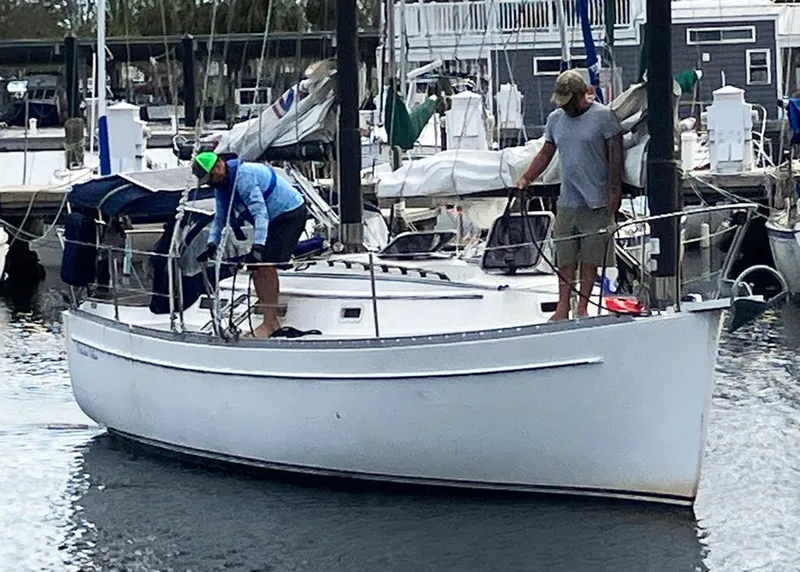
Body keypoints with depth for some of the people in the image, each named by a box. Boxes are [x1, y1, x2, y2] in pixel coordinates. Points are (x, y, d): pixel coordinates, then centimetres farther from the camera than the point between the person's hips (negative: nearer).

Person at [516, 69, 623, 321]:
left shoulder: (603, 116, -5)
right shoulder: (555, 119, 11)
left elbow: (616, 156, -6)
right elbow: (546, 154, 21)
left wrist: (615, 193, -10)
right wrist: (526, 179, 9)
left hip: (596, 203, -4)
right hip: (566, 203, 4)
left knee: (590, 258, 2)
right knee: (565, 259, 4)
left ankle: (582, 307, 11)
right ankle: (563, 308, 9)